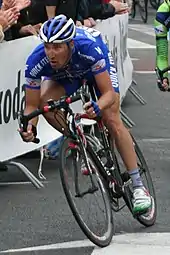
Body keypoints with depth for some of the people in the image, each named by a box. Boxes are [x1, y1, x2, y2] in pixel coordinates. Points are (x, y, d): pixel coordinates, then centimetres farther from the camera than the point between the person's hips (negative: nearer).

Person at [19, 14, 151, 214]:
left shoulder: (90, 48, -43)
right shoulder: (36, 62, -37)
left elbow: (108, 93, -36)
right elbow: (32, 105, -27)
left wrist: (97, 107, -58)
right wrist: (30, 127, -47)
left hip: (95, 65, -3)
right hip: (65, 75, 3)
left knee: (112, 121, -15)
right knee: (45, 102, -24)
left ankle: (138, 186, -7)